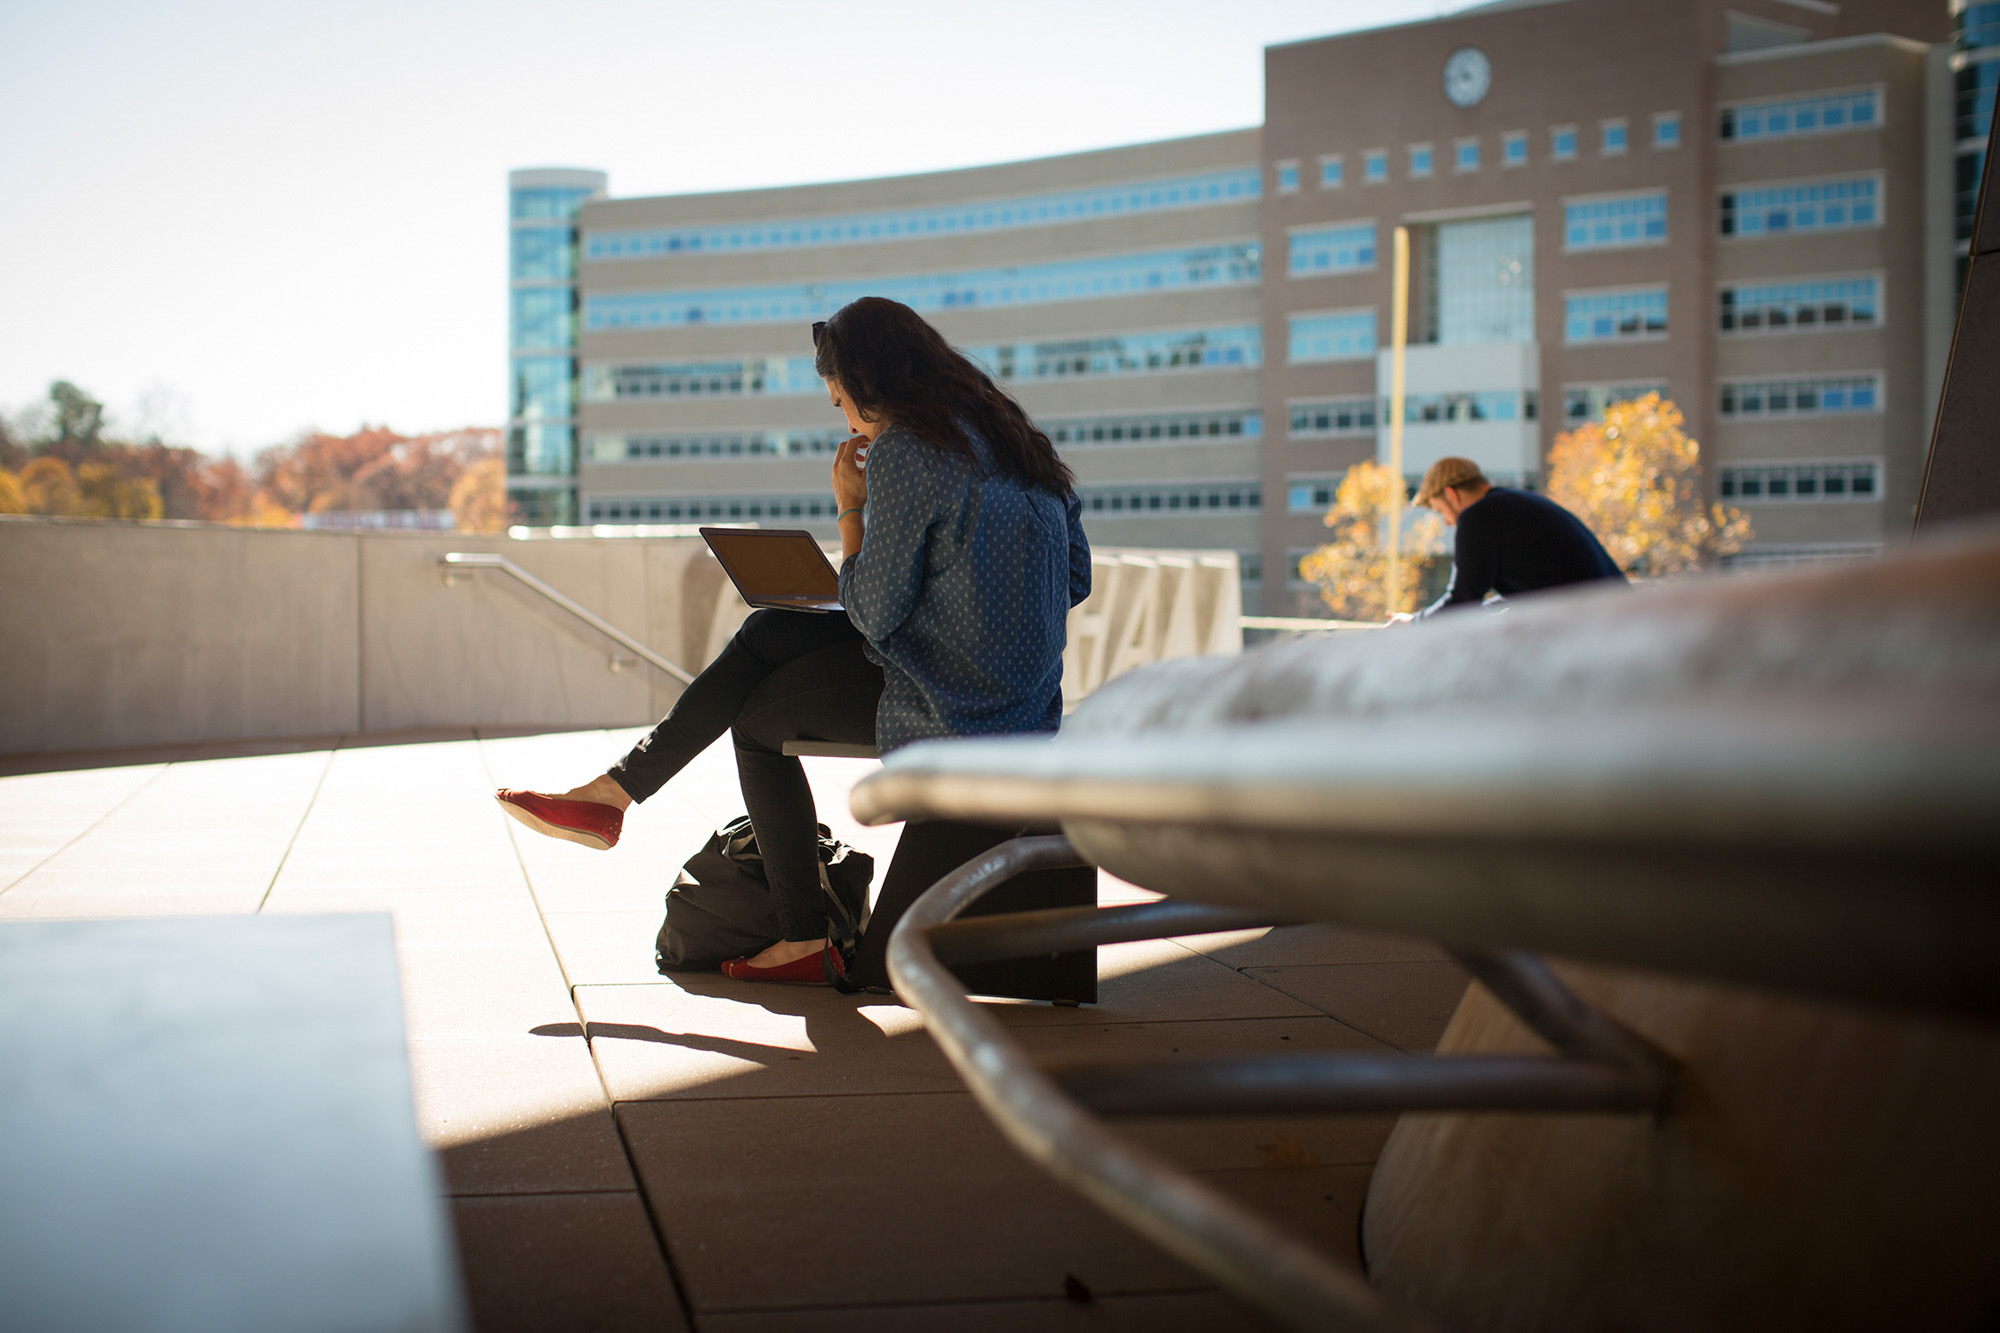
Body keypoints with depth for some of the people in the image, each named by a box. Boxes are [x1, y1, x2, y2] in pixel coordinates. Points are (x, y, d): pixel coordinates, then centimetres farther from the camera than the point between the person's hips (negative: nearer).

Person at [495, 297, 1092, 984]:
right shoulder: (1007, 431, 10)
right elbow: (1076, 579, 13)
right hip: (1021, 684, 9)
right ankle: (615, 791, 19)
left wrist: (850, 510, -3)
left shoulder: (903, 451, -16)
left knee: (757, 719, 14)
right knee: (766, 634, 16)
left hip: (950, 701, -9)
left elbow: (875, 614, -14)